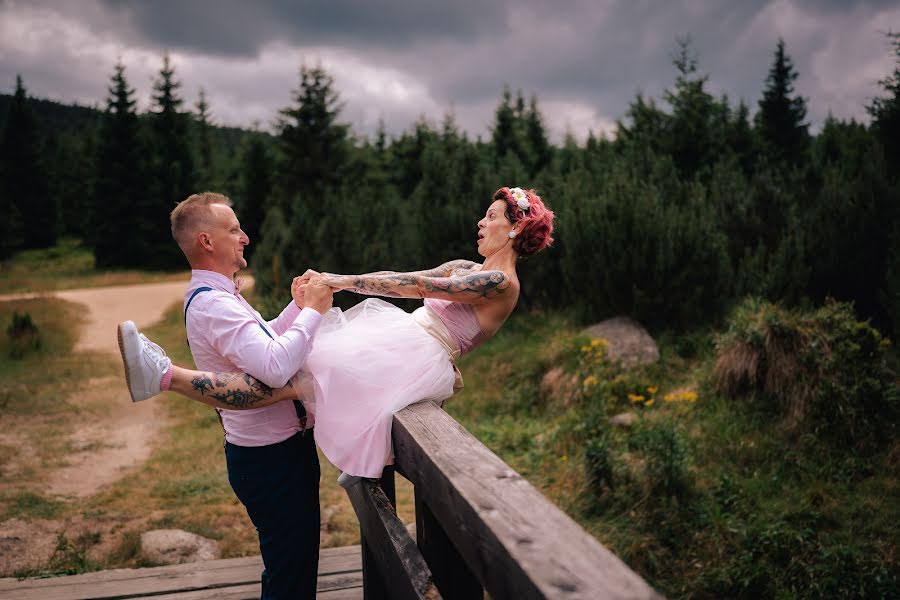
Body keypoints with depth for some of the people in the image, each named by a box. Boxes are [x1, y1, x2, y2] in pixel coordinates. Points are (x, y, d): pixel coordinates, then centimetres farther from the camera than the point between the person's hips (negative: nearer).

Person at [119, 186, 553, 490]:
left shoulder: (502, 282, -8)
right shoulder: (466, 269, 20)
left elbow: (417, 284, -15)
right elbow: (405, 282, 13)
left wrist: (344, 281, -16)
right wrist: (329, 280, 2)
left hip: (415, 358, -10)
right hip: (397, 340, 10)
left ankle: (167, 376, -22)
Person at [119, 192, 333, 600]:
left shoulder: (217, 296, 11)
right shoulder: (212, 304, -24)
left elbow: (262, 344, 20)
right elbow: (275, 367, -36)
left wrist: (297, 306, 8)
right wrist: (312, 311, -25)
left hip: (277, 448, 11)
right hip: (271, 458, -11)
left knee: (295, 562, 25)